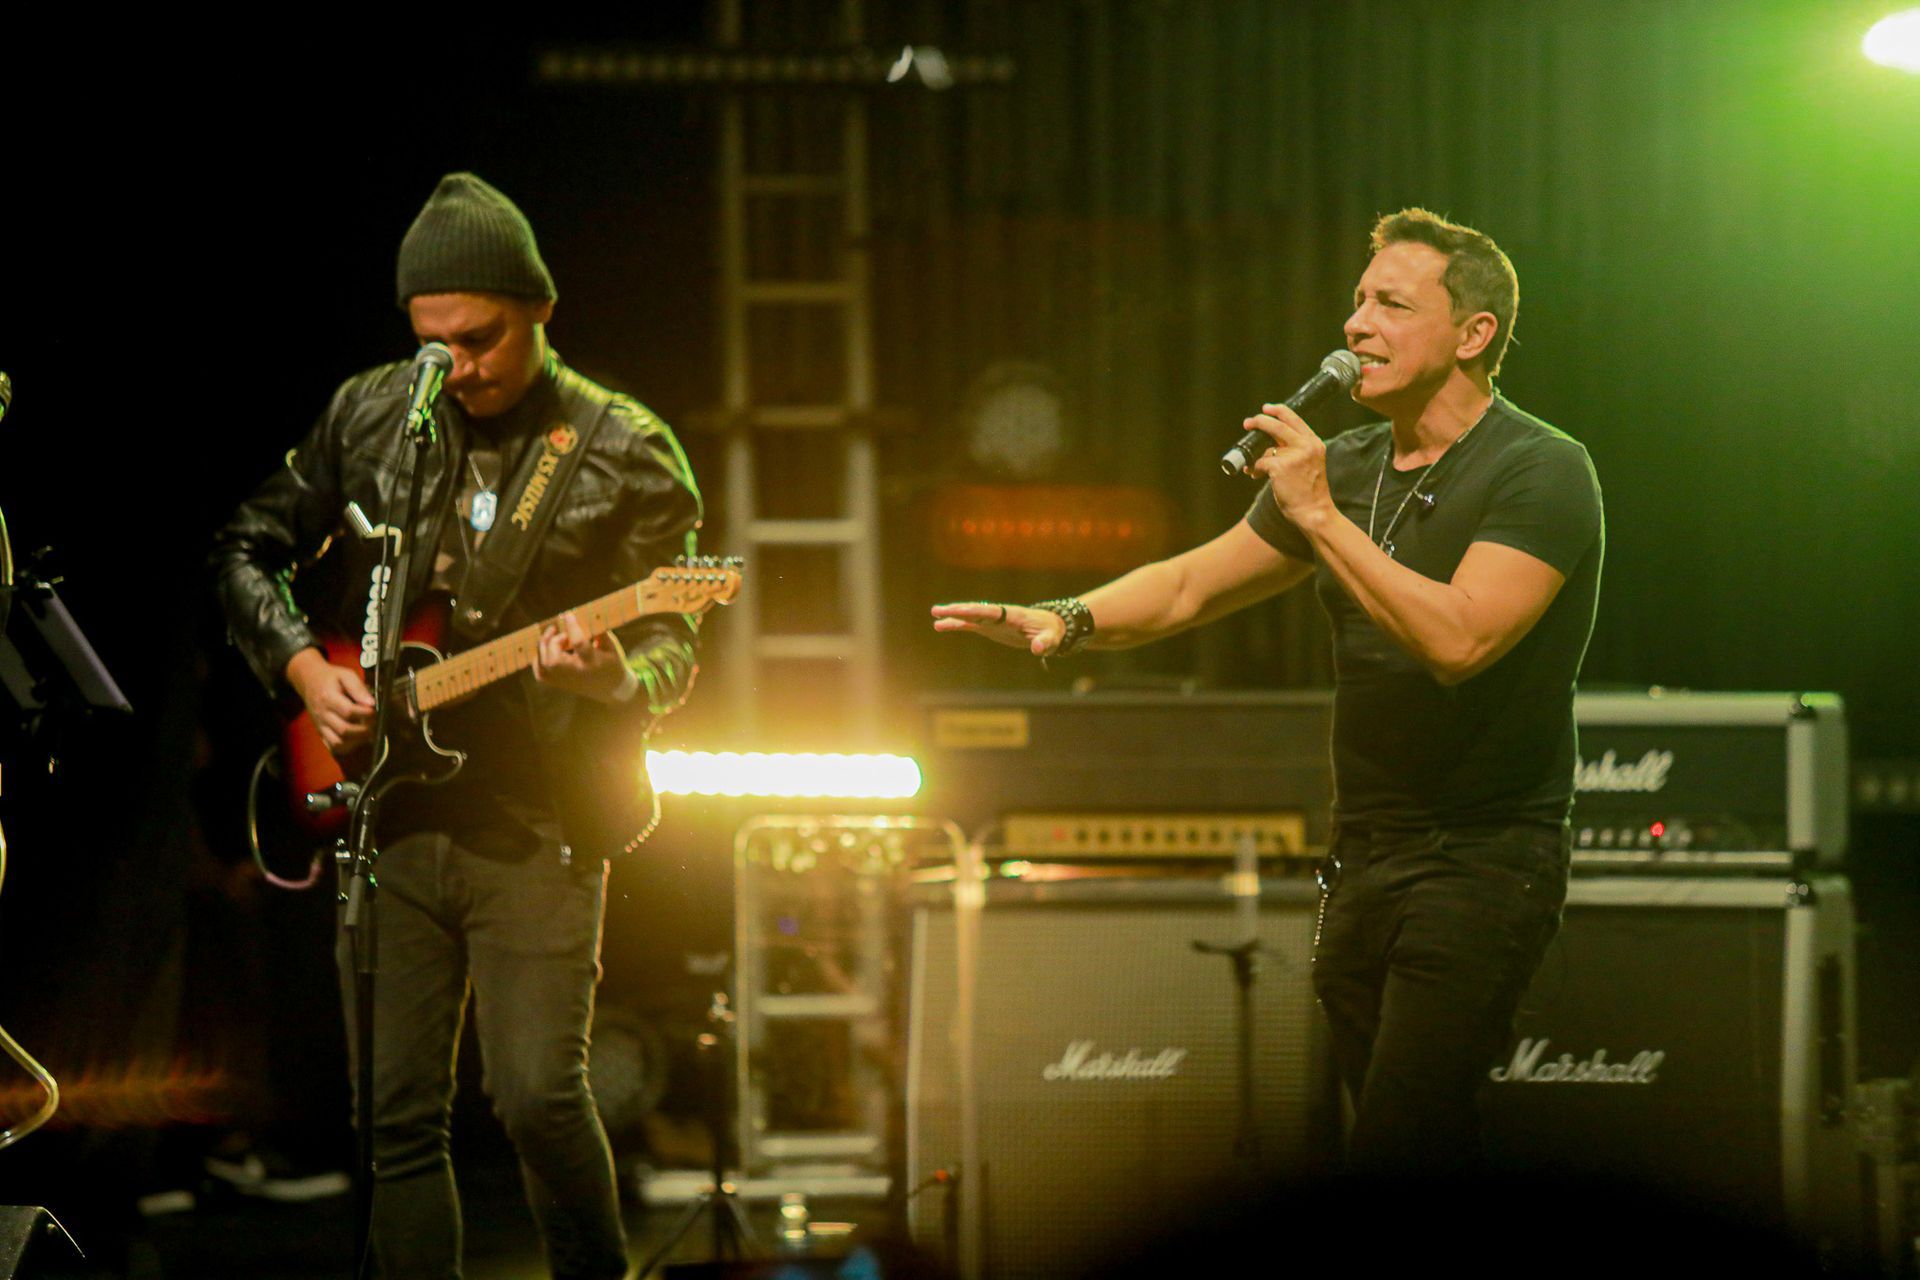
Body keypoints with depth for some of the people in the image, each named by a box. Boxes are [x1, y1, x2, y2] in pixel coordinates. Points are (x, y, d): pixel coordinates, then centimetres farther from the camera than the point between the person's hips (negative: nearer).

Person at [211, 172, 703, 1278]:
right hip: (387, 816, 3)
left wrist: (615, 677, -24)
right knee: (401, 1114, 2)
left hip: (537, 828, -3)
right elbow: (248, 551, 17)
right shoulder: (368, 417, 8)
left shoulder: (628, 456, 0)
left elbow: (673, 648, -2)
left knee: (539, 1094, -16)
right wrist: (302, 666, 1)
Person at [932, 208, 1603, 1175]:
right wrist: (1068, 621, -2)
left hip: (1482, 864, -8)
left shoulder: (1541, 471, -10)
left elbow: (1458, 639, -25)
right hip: (1362, 864, 8)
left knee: (1393, 1162, -19)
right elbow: (1190, 586, 17)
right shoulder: (1348, 466, 13)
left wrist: (1318, 515, -19)